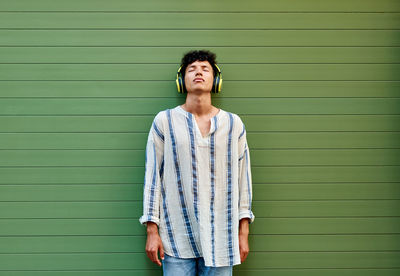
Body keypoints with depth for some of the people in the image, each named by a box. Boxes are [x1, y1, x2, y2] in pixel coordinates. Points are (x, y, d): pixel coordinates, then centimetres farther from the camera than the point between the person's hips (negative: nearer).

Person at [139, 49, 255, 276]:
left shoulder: (234, 124, 6)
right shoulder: (164, 121, 1)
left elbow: (243, 178, 7)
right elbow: (152, 176, 2)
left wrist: (243, 233, 6)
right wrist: (152, 231, -2)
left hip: (220, 238, 1)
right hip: (177, 238, -1)